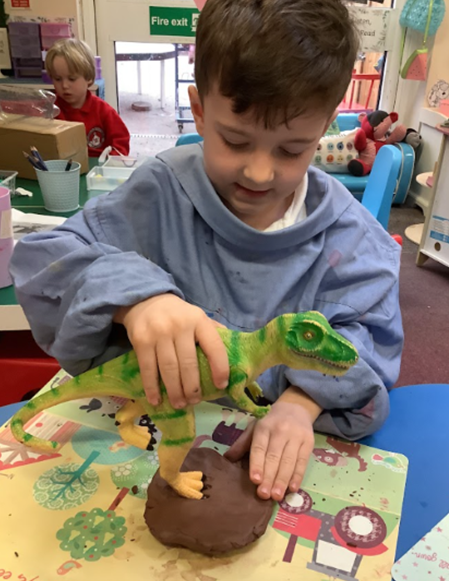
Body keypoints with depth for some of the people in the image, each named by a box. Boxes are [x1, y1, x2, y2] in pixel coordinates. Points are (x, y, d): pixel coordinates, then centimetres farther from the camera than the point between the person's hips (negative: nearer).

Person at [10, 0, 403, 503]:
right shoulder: (163, 191, -10)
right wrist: (133, 295, -37)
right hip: (152, 429, 0)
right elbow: (42, 257, -15)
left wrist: (302, 402, -28)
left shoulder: (344, 230, -4)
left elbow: (364, 332, -7)